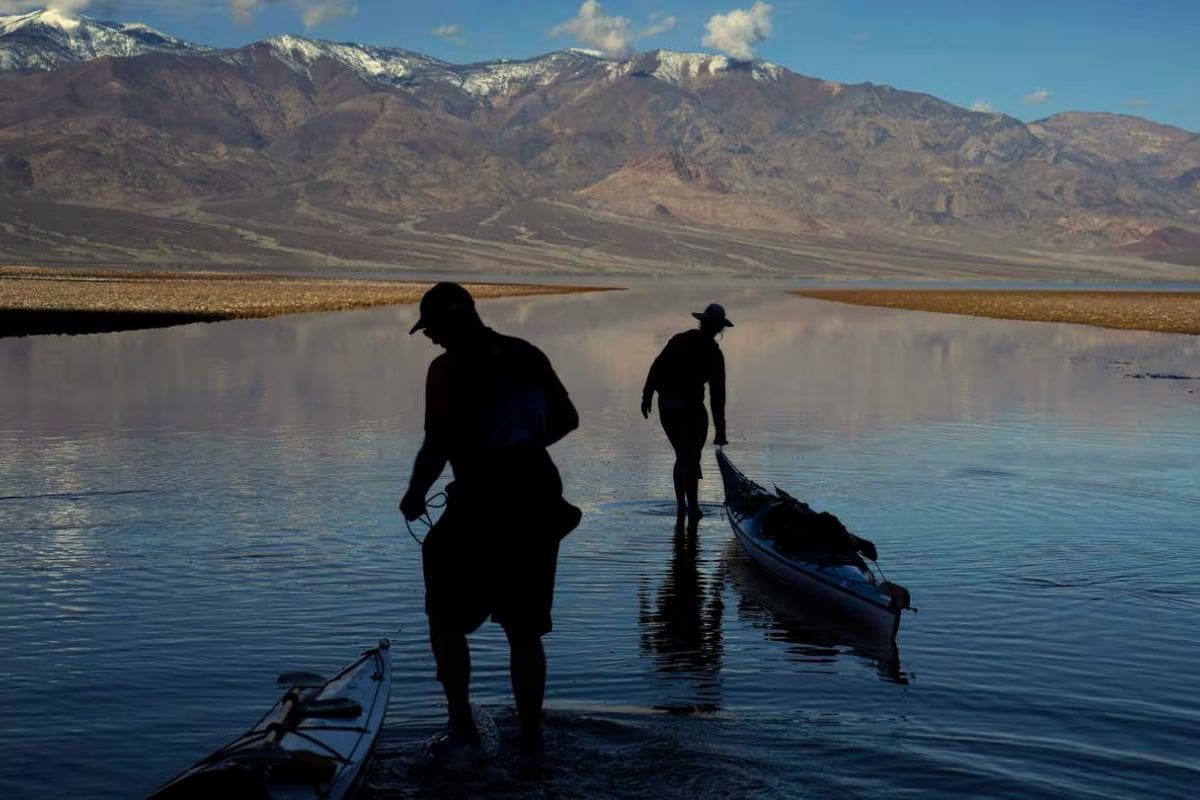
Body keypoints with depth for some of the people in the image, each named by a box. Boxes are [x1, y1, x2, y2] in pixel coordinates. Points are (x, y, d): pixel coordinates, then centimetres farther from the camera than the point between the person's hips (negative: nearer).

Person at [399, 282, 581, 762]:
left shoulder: (449, 368, -11)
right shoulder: (527, 355, 7)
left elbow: (437, 446, -16)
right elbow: (567, 419, 14)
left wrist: (415, 496, -1)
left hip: (481, 507, -6)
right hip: (539, 504, 6)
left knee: (446, 619, 13)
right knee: (525, 630, 14)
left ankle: (462, 725, 12)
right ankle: (531, 737, 16)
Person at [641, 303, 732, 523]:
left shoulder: (679, 340, 8)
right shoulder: (712, 352, -7)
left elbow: (656, 368, 6)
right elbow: (717, 393, -7)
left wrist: (647, 395, 13)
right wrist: (720, 430, -5)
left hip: (666, 406, 5)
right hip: (690, 407, -5)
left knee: (682, 456, 18)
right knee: (691, 459, 1)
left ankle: (681, 506, 22)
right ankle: (693, 509, 0)